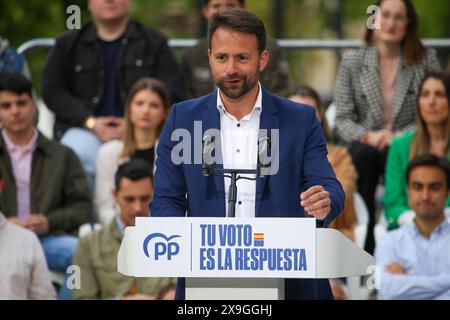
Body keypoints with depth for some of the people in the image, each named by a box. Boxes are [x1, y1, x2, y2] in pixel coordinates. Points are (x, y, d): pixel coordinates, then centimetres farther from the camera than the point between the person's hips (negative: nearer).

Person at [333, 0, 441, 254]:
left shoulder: (426, 59, 6)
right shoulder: (352, 62, 9)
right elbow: (343, 119, 6)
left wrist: (399, 137, -13)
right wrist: (368, 136, -15)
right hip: (364, 145, 1)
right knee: (362, 155, -34)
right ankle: (363, 248, -33)